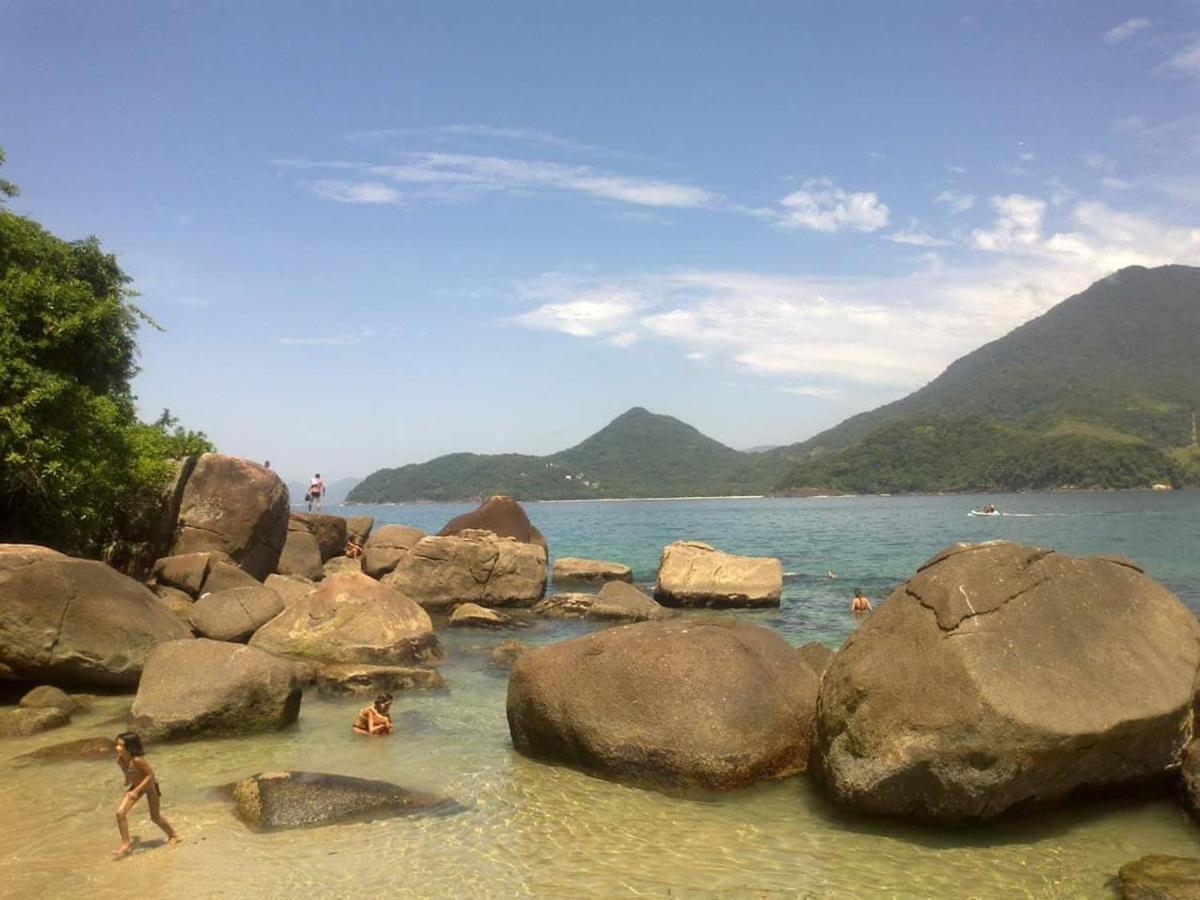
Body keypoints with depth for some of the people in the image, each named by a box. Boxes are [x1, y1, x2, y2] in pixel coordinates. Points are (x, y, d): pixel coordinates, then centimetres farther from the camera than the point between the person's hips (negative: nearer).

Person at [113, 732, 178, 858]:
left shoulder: (137, 760, -36)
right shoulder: (119, 760, -16)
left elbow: (150, 774, -29)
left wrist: (137, 790, -31)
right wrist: (128, 780, 2)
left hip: (149, 785, -6)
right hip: (136, 786, 6)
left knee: (155, 817, 10)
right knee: (120, 812, -12)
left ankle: (173, 835, 36)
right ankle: (126, 844, 1)